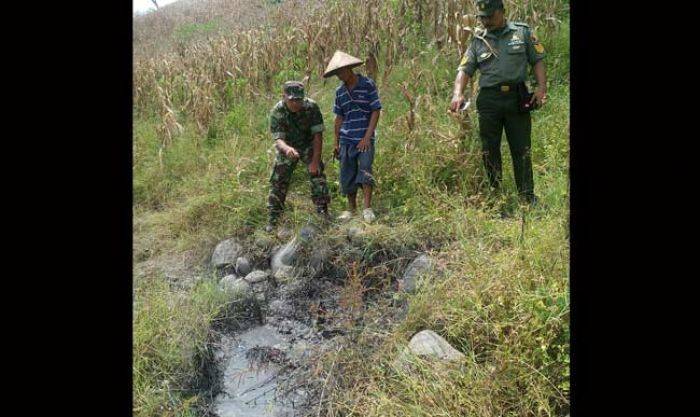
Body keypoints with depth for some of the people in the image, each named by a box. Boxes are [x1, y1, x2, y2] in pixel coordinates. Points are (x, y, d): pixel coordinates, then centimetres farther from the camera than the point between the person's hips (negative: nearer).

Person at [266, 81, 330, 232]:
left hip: (308, 146, 0)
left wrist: (315, 160, -25)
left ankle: (323, 212, -3)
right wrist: (287, 149, -55)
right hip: (286, 148, 0)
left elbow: (317, 135, -21)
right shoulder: (276, 112, -26)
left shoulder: (311, 107, -25)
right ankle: (273, 219, 9)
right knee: (278, 180, -3)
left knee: (317, 174, -15)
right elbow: (278, 139, -31)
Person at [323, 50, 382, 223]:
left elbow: (376, 111, -7)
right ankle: (351, 208, 21)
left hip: (365, 138, -4)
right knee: (347, 175, 7)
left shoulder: (368, 84, -5)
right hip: (346, 139, 5)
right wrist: (336, 143, 11)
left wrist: (367, 137, -14)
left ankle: (367, 208, -14)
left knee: (365, 170, -18)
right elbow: (339, 118, 13)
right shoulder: (339, 91, 8)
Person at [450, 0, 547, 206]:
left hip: (517, 98, -1)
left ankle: (528, 196, 7)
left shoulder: (522, 32, 9)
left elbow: (538, 61, 8)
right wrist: (458, 94, -14)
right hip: (488, 101, 2)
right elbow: (465, 70, 4)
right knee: (489, 150, 5)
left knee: (521, 149, 1)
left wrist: (542, 88, -7)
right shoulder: (478, 41, 12)